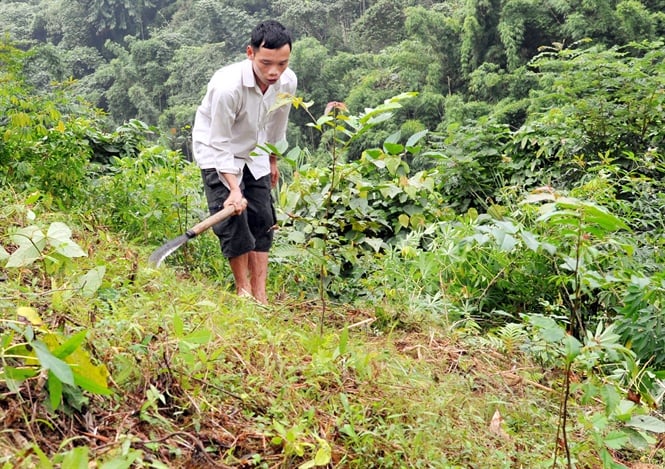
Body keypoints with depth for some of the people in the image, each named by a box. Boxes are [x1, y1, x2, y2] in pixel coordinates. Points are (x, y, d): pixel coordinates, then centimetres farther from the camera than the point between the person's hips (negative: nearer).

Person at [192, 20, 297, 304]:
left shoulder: (288, 82, -18)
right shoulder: (227, 86, -35)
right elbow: (220, 144, -27)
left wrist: (273, 161, 15)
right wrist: (234, 189, -35)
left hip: (254, 153, 5)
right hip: (217, 152, -5)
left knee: (263, 219, -1)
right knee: (233, 218, -15)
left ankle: (260, 294, 6)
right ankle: (243, 288, 5)